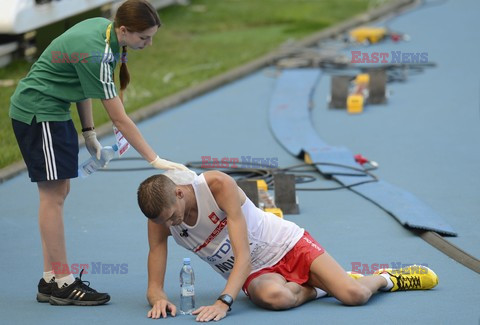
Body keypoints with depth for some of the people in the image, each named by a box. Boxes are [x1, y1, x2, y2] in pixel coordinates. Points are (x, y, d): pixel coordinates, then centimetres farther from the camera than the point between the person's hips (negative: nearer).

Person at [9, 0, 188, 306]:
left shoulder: (103, 27, -2)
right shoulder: (97, 54, -29)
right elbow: (120, 119, -26)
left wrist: (88, 132, 10)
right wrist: (155, 160, -24)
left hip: (54, 111, 10)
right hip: (38, 112, -10)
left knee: (59, 191, 9)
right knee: (54, 194, -7)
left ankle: (51, 280, 13)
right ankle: (63, 284, -3)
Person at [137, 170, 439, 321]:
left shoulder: (218, 185, -25)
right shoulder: (159, 221, -12)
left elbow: (243, 256, -29)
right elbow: (154, 285, -10)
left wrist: (224, 302, -44)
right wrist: (159, 299, -36)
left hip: (287, 244, -3)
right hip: (255, 273, 3)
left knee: (355, 295, -20)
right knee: (274, 296, -36)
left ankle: (387, 278, 19)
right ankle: (320, 287, -1)